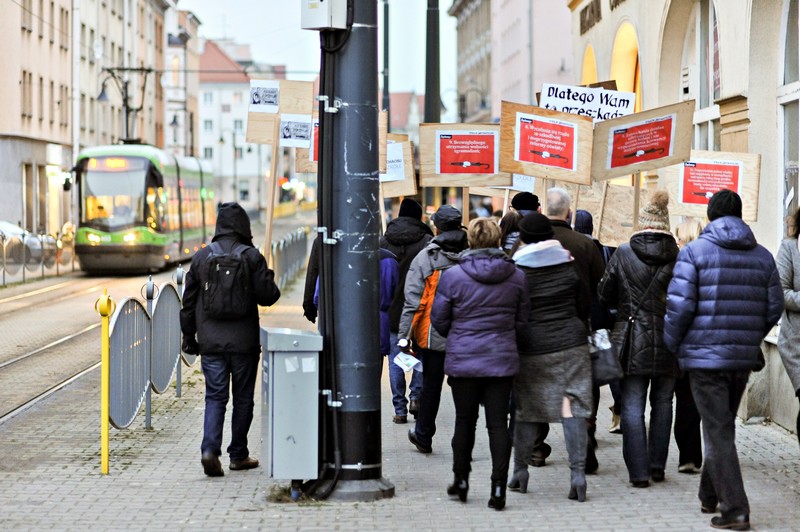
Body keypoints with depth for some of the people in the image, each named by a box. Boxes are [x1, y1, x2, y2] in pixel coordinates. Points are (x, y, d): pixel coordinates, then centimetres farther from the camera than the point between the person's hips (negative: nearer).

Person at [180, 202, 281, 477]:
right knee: (243, 398, 10)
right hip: (244, 341, -2)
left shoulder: (201, 257, 4)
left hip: (210, 341, 2)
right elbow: (266, 296, -8)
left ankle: (210, 449, -16)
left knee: (215, 397, 4)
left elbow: (188, 301, 7)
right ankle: (238, 455, 16)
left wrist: (189, 337, 16)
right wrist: (269, 278, 14)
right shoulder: (251, 256, -7)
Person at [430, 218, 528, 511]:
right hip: (502, 360, 1)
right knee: (498, 423, 3)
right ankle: (498, 488, -1)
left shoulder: (452, 276, -8)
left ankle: (461, 480, 23)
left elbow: (438, 320, 0)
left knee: (465, 420, 13)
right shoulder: (516, 277, 0)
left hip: (462, 360, -1)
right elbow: (522, 321, 8)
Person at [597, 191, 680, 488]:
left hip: (633, 341, -2)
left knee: (633, 407, 2)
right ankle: (657, 465, 18)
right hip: (668, 341, 2)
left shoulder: (624, 254, -5)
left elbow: (604, 296, 3)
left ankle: (638, 471, -2)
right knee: (662, 404, 15)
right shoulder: (679, 258, -5)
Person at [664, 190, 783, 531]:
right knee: (724, 427, 19)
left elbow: (680, 306, -14)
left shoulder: (694, 252, -8)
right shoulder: (763, 256, 6)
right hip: (744, 358, 5)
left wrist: (672, 345, 1)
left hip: (705, 355, -5)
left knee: (718, 432, -3)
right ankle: (709, 496, 31)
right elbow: (774, 308, 7)